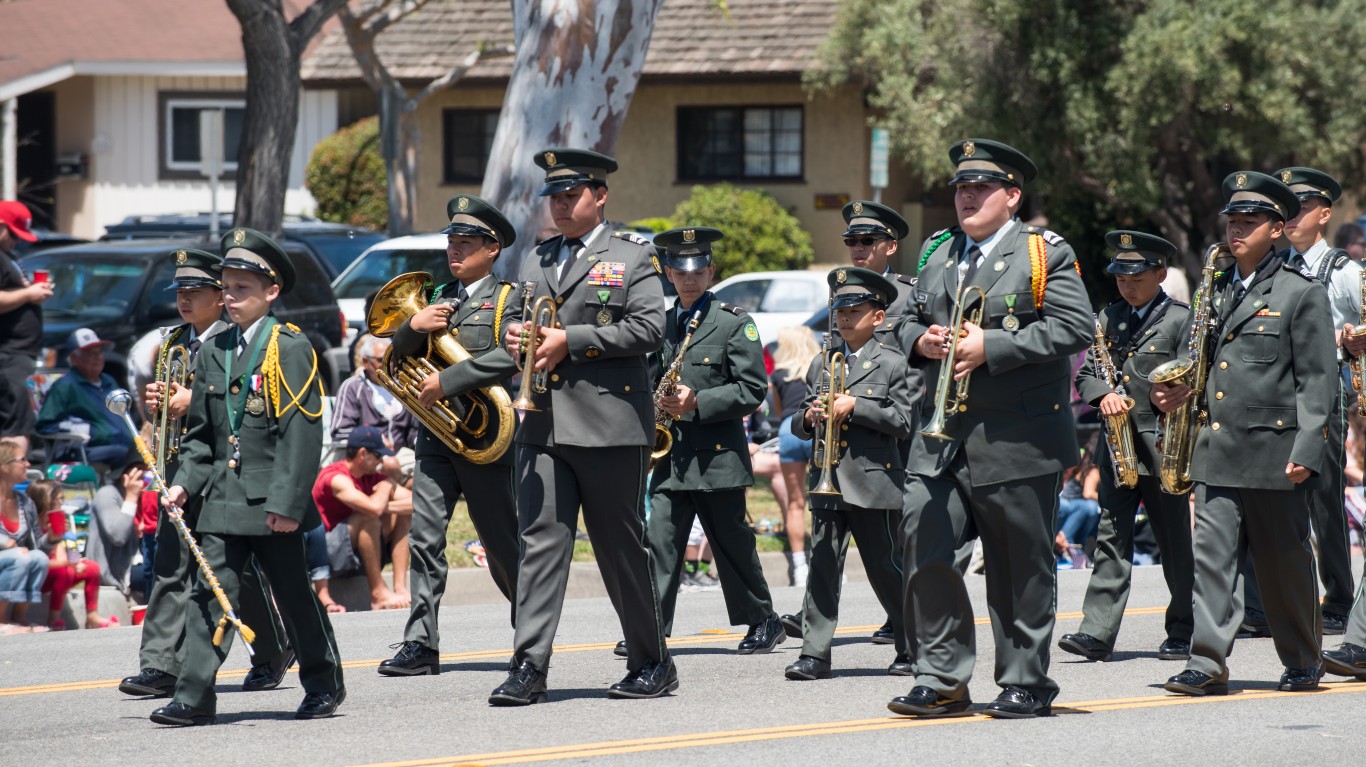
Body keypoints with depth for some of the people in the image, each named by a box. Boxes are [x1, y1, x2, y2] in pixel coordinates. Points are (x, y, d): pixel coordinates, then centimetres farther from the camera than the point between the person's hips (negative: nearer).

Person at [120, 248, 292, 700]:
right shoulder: (171, 342, 16)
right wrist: (153, 401, 0)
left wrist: (195, 400, -18)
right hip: (181, 462, 6)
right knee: (169, 565, -3)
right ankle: (162, 667, -6)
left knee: (241, 565, 1)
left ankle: (274, 654, 19)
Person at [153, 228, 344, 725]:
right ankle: (194, 697, -6)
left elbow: (302, 432, -12)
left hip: (271, 500, -5)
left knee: (293, 592, 6)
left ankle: (324, 684, 22)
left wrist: (287, 501, -17)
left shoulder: (289, 349, -7)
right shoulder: (212, 353, 12)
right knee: (210, 593, -3)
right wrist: (186, 481, 2)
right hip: (223, 497, 5)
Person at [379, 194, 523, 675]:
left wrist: (448, 381, -21)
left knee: (502, 542, 5)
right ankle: (421, 645, -11)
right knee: (424, 536, -8)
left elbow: (510, 355, -19)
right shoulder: (439, 299, 19)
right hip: (436, 437, 5)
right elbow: (397, 354, 15)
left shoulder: (508, 299, -1)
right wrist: (414, 327, -6)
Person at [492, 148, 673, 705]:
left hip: (609, 424, -5)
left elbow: (649, 328, -9)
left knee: (621, 545, 2)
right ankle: (529, 668, -10)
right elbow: (520, 319, 27)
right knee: (540, 539, -6)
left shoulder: (633, 259, 2)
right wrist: (515, 335, 2)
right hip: (543, 424, 5)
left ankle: (652, 664, 15)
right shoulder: (536, 261, 20)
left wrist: (571, 340, -14)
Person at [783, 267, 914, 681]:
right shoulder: (820, 364, 15)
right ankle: (815, 653, -3)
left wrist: (855, 406, -15)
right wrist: (809, 417, -5)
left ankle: (912, 648, 16)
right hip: (827, 482, 4)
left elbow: (902, 422, -6)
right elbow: (798, 423, 17)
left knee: (885, 568, 3)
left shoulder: (892, 364, 1)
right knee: (823, 566, -2)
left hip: (874, 482, -4)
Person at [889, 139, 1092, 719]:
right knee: (923, 548, -6)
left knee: (1021, 565, 2)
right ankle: (943, 679, 1)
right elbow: (909, 321, 24)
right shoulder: (937, 254, 17)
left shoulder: (1045, 254, -2)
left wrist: (991, 347, -18)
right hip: (941, 434, 5)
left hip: (1017, 442, -5)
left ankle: (1026, 684, 12)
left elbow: (1072, 328, -12)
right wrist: (921, 339, -1)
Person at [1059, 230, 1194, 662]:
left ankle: (1184, 633, 14)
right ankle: (1097, 633, -8)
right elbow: (1086, 374, 12)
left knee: (1175, 543, 3)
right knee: (1111, 536, -3)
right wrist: (1103, 396, -9)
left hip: (1162, 447, -4)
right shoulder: (1109, 319, 13)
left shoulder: (1181, 320, -2)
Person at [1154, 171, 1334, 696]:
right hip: (1217, 454, 5)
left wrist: (1306, 451, -14)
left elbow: (1317, 381, -6)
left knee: (1284, 564, 5)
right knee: (1211, 555, -5)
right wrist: (1180, 393, 5)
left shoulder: (1302, 295, -2)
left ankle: (1303, 664, 19)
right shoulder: (1216, 291, 15)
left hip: (1273, 451, -5)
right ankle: (1208, 665, -8)